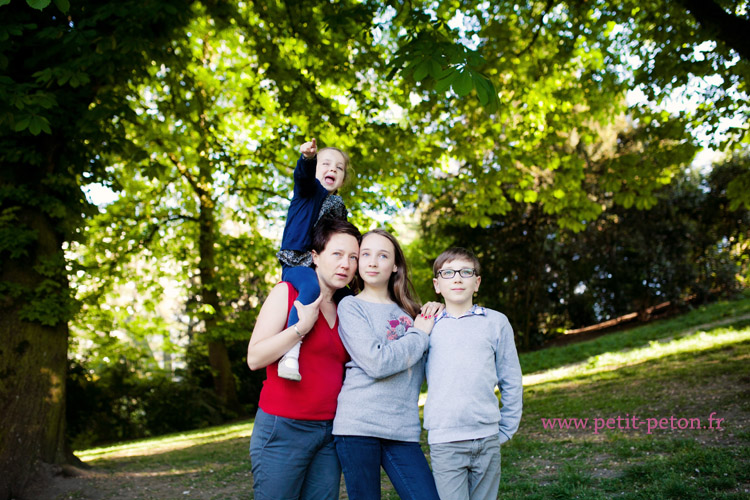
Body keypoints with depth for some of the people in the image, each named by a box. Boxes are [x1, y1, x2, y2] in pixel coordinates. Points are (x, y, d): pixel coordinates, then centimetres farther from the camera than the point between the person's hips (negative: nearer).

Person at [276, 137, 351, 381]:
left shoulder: (339, 206, 22)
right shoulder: (309, 190, 4)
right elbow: (303, 175, -21)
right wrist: (307, 157, -42)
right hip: (297, 262, -8)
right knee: (311, 287, -37)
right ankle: (291, 353, -40)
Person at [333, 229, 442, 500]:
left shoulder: (406, 311, 17)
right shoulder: (350, 306, 1)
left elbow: (422, 371, 16)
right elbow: (376, 363, -13)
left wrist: (434, 320, 7)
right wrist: (420, 335, -1)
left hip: (403, 429, 4)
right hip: (358, 424, -4)